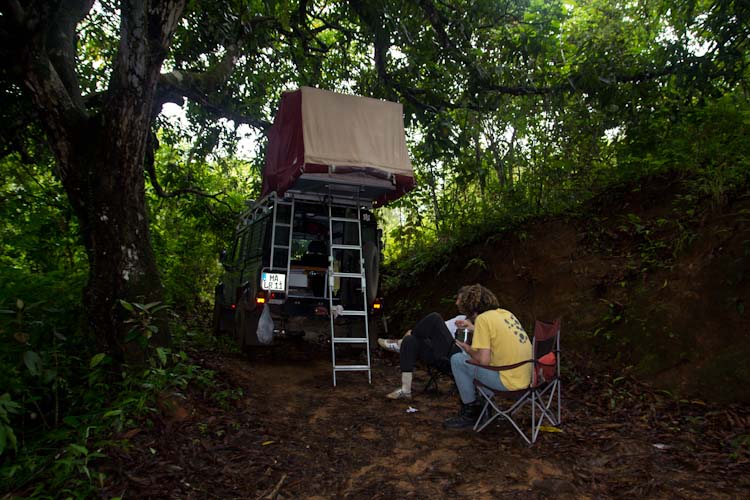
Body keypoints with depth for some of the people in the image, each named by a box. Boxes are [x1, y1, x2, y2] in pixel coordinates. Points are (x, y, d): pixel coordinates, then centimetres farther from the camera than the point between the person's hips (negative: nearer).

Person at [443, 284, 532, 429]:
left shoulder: (483, 319, -13)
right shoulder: (505, 313, 10)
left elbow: (484, 360, -17)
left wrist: (468, 350, 2)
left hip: (509, 381, -9)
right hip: (526, 376, 9)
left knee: (457, 360, -2)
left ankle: (470, 413, 10)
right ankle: (482, 407, 28)